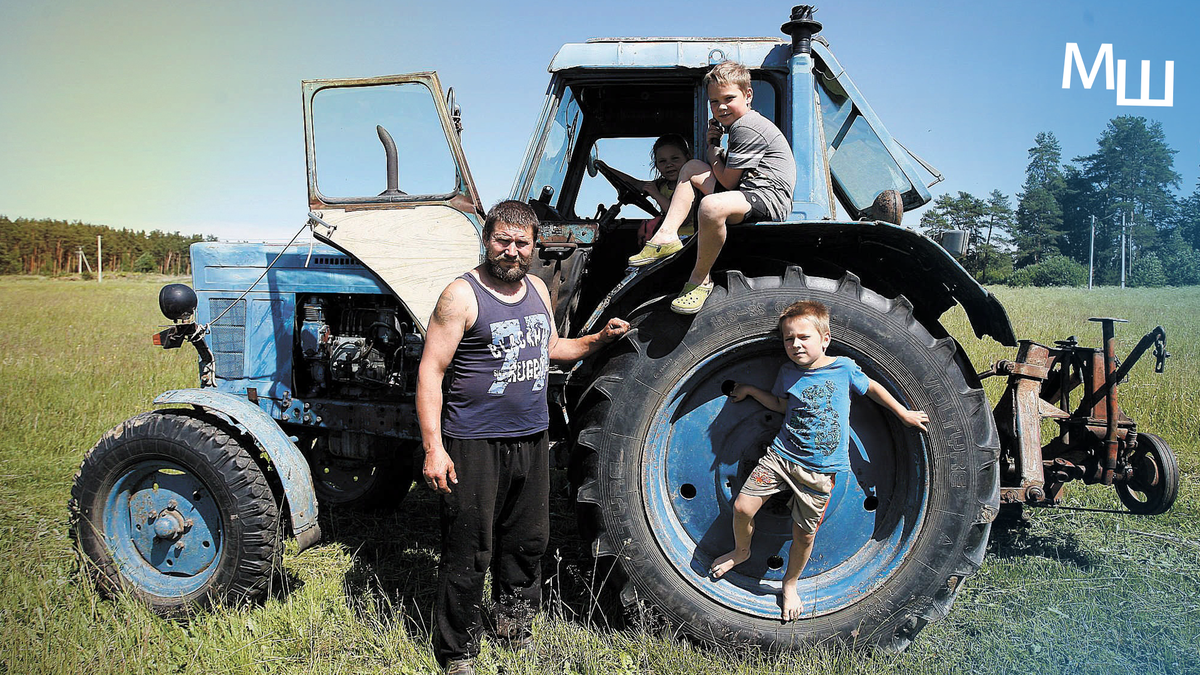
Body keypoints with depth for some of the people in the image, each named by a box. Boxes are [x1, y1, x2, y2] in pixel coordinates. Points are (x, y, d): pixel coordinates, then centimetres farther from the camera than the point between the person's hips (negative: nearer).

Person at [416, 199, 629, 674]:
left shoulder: (538, 290, 10)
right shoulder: (462, 295, -11)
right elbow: (430, 372, -13)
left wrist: (600, 338, 12)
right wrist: (433, 448, -20)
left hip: (531, 439, 7)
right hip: (475, 444, -6)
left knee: (528, 541, 17)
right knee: (470, 553, -1)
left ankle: (515, 623, 39)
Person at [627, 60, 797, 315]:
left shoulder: (747, 128, -14)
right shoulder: (739, 124, 19)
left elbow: (727, 181, -13)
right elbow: (726, 172, 24)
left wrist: (713, 149, 4)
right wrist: (713, 142, 8)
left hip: (770, 197, -12)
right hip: (749, 192, 12)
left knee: (711, 206, -40)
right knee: (692, 168, 19)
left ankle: (700, 279, -19)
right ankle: (666, 236, 2)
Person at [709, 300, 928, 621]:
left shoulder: (844, 367, -4)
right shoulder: (788, 372, 3)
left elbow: (871, 387, 13)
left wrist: (904, 413, 19)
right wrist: (751, 390, 14)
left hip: (819, 471, -2)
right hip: (782, 455, 2)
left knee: (804, 534, 4)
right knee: (742, 507, -10)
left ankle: (790, 583, 32)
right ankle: (741, 551, 22)